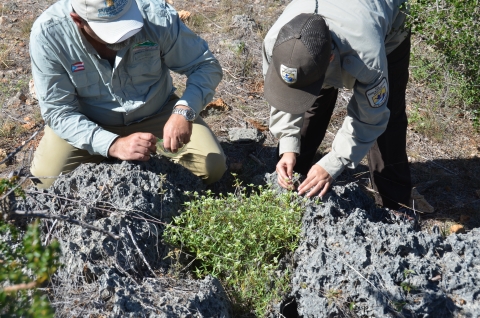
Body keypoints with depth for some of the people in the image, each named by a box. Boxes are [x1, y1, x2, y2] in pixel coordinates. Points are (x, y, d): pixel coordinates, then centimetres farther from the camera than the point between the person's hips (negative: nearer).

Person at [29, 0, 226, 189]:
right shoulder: (47, 34, -25)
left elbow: (206, 65, -15)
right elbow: (57, 111, -21)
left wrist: (184, 110, -34)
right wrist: (114, 145, -35)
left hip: (157, 114, 1)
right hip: (87, 123, 0)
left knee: (212, 167, -17)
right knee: (47, 179, -23)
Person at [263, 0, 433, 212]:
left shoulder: (366, 56, -49)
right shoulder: (275, 41, -38)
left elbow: (370, 119, -32)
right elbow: (280, 95, -19)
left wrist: (331, 165, -35)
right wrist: (288, 148, -28)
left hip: (387, 34, -3)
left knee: (385, 118, -11)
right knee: (308, 114, -5)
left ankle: (394, 204, 2)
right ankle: (287, 188, 12)